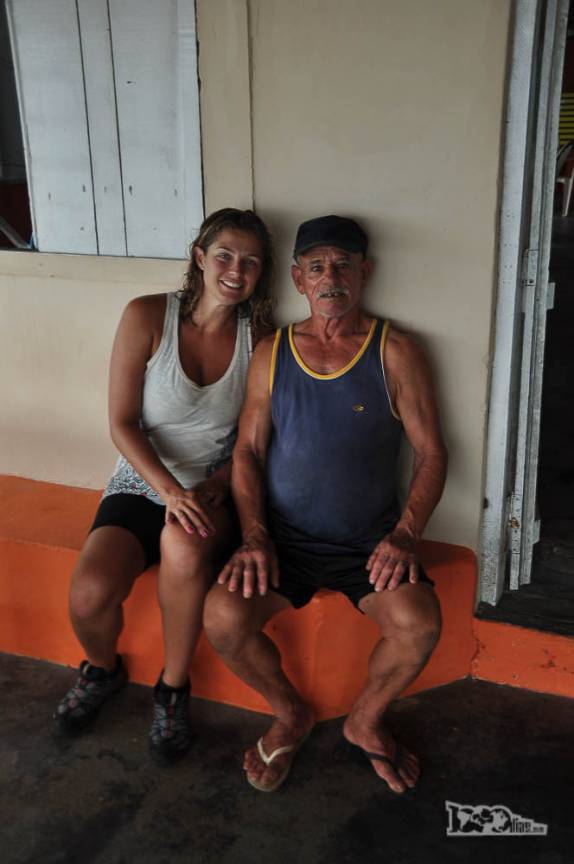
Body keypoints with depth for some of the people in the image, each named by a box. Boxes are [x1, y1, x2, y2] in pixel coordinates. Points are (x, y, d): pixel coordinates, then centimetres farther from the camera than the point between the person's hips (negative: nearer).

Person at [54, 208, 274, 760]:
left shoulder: (258, 336, -1)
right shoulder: (147, 317, -9)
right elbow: (122, 424, -10)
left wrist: (219, 485, -14)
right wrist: (171, 491, -23)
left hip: (214, 493, 0)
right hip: (143, 483, 0)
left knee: (184, 545, -36)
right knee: (90, 593, -25)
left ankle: (173, 687, -9)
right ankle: (103, 670, 14)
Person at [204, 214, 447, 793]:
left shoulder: (395, 353, 0)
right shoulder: (272, 353, 6)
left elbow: (431, 453, -1)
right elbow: (248, 451, 5)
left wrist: (405, 534, -15)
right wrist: (254, 538, -9)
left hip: (370, 539, -1)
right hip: (284, 535, 1)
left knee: (419, 623, -26)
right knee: (223, 617, -23)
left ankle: (366, 722, 9)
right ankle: (290, 714, 10)